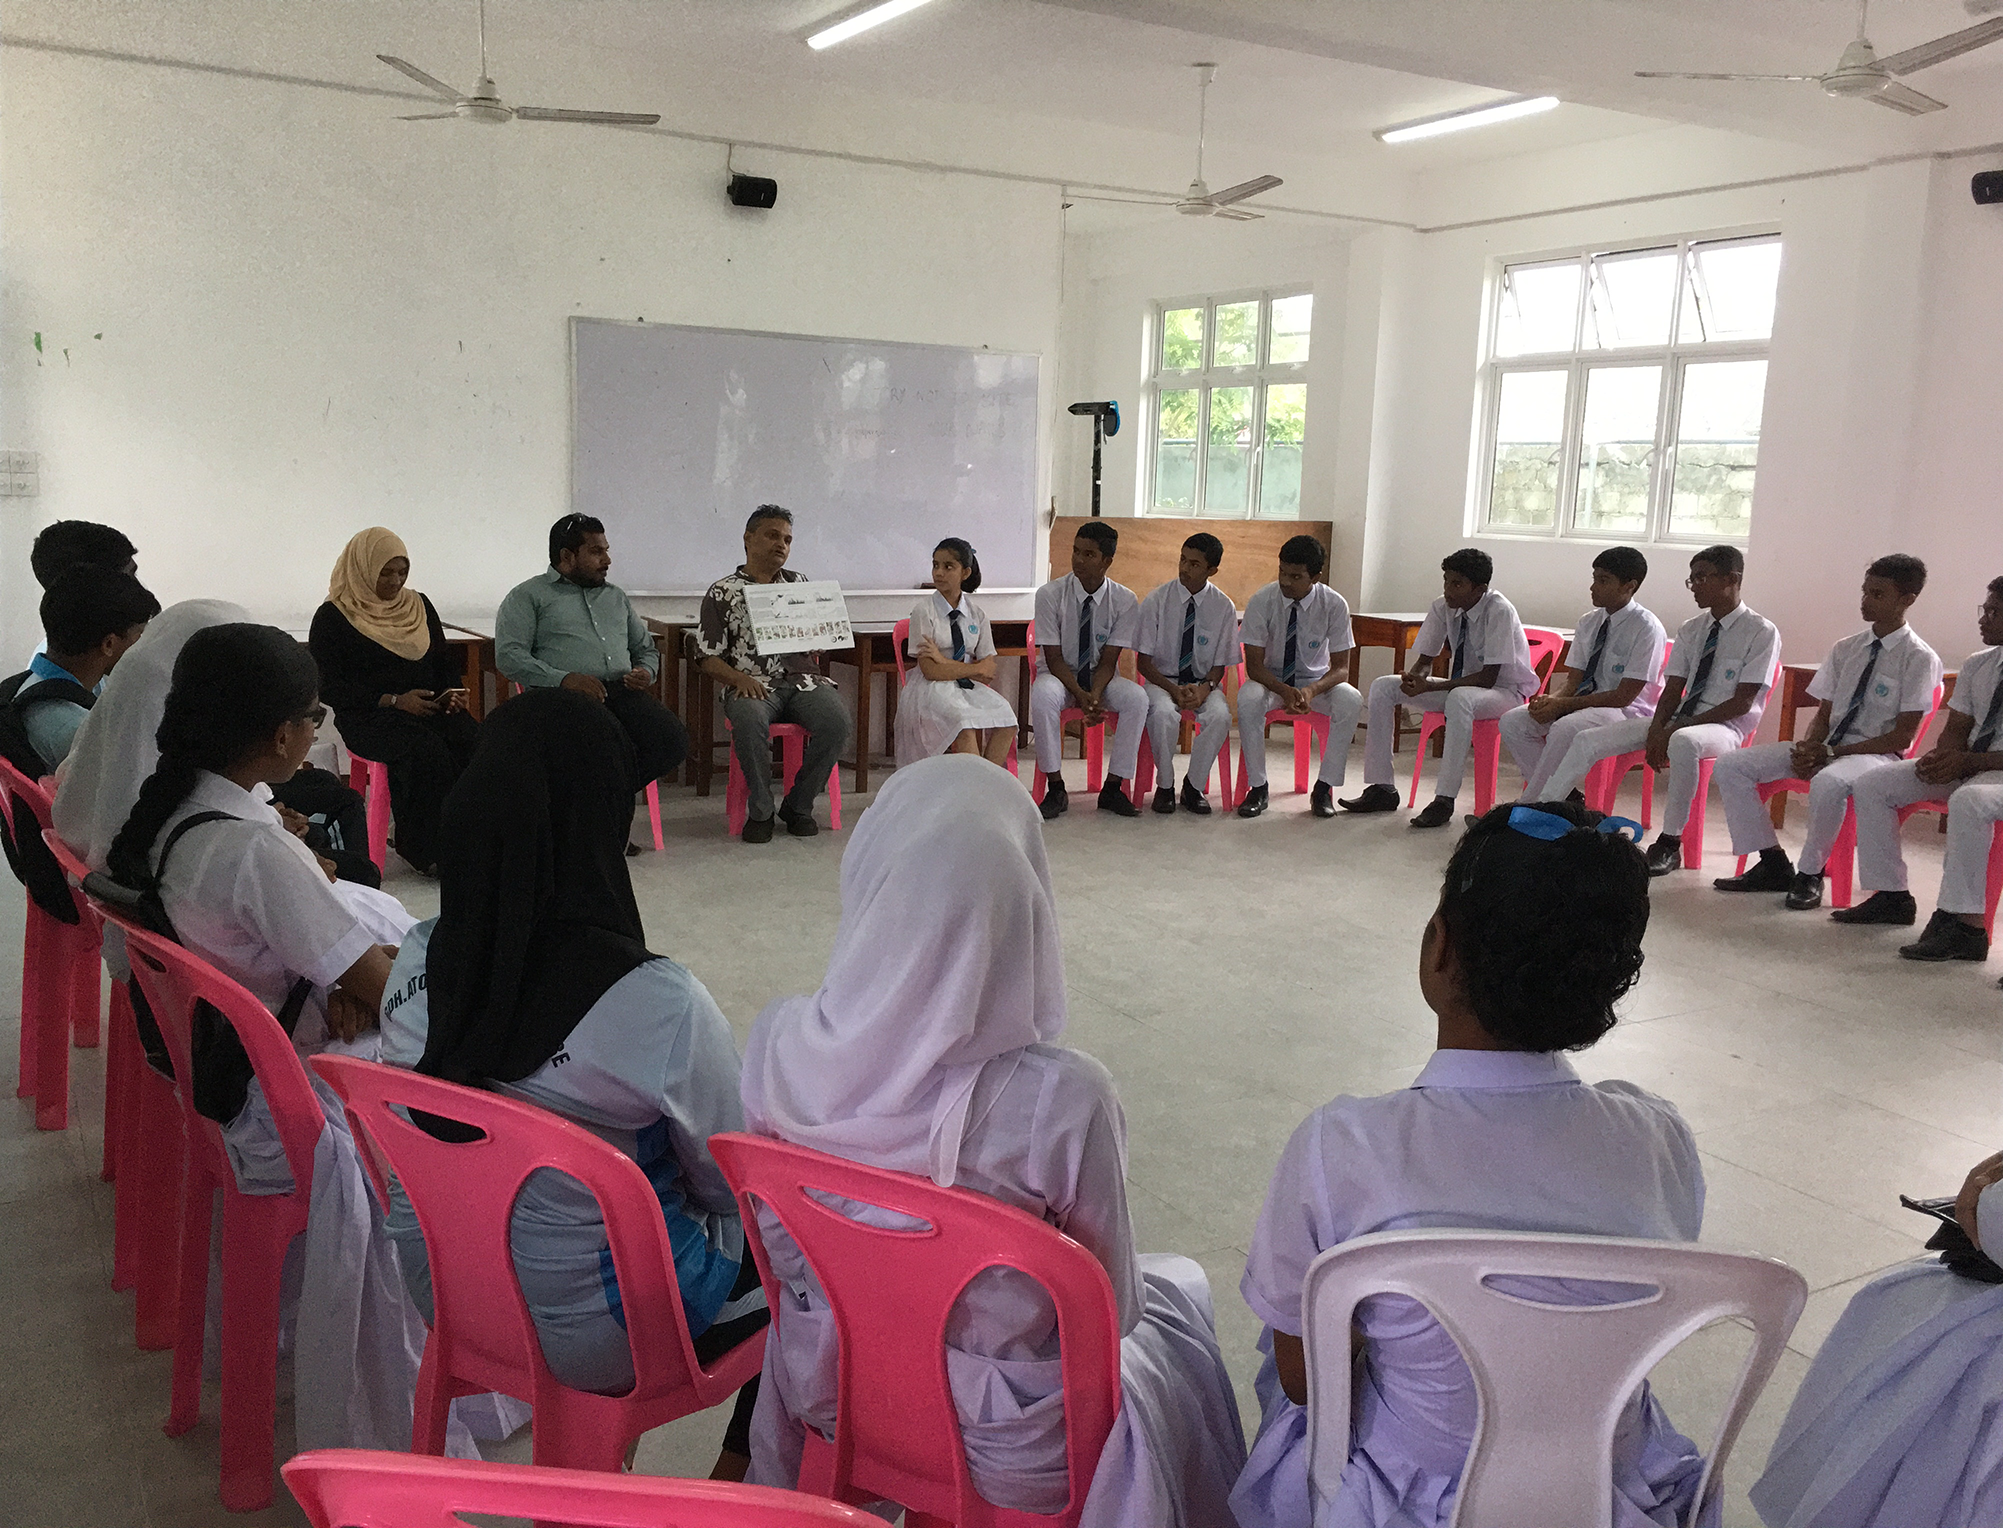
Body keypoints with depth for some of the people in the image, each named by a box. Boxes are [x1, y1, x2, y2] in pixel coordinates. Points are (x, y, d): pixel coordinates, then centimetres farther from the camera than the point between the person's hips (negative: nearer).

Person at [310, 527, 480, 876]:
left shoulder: (419, 606, 19)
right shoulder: (332, 618, 2)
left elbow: (445, 661, 24)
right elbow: (327, 686, -6)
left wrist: (451, 692, 0)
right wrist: (393, 700, -16)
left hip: (430, 708, 5)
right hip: (367, 717, -4)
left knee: (476, 742, -28)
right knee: (426, 750, -35)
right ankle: (427, 853, -25)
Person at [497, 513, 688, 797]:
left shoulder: (616, 597, 31)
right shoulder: (527, 597, 13)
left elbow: (646, 648, 34)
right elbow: (508, 655, -1)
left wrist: (646, 672, 8)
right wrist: (564, 678, -16)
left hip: (623, 691, 6)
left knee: (673, 741, -25)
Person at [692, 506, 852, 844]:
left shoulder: (800, 584, 22)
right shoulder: (722, 593, 11)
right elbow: (710, 659, 5)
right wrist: (739, 679, -14)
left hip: (804, 679, 3)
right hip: (753, 684, -3)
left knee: (837, 721, -28)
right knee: (749, 720, -38)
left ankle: (798, 805, -8)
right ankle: (760, 810, -17)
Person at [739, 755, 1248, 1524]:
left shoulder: (778, 1044, -20)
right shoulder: (1063, 1100, -33)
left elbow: (784, 1251, -3)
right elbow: (1112, 1307, -16)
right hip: (1005, 1443, -4)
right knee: (1180, 1287, 26)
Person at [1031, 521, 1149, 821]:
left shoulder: (1125, 601, -9)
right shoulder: (1050, 595, -13)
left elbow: (1108, 660, -10)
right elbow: (1054, 658, -13)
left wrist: (1094, 695, -30)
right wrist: (1080, 695, -29)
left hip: (1102, 679, 1)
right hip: (1060, 676, -1)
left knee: (1137, 697, -29)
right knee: (1042, 694, -36)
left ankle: (1113, 788, -18)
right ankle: (1055, 789, -25)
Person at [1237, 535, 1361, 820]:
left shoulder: (1334, 605, -15)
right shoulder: (1262, 602, -16)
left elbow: (1340, 668, -14)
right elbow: (1254, 665, -14)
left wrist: (1311, 690, -36)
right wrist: (1283, 690, -35)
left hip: (1316, 681, 1)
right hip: (1271, 679, 0)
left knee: (1351, 700, -30)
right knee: (1247, 699, -34)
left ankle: (1324, 788, -17)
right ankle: (1257, 787, -19)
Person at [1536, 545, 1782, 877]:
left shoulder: (1761, 632, -6)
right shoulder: (1690, 630, 13)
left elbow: (1741, 703, -13)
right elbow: (1673, 689, 8)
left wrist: (1675, 730, -20)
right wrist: (1656, 730, -13)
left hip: (1724, 727, -6)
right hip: (1677, 720, 6)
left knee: (1684, 742, -42)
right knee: (1589, 742, -10)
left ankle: (1670, 843, -30)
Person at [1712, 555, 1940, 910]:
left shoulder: (1919, 659, -7)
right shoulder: (1845, 649, 11)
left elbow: (1901, 737, -11)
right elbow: (1824, 713, 13)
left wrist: (1830, 753, -18)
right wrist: (1809, 747, -10)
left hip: (1877, 755, -7)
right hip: (1826, 749, 7)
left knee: (1828, 782, -41)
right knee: (1730, 766, -9)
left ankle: (1810, 874, -19)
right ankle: (1773, 864, -3)